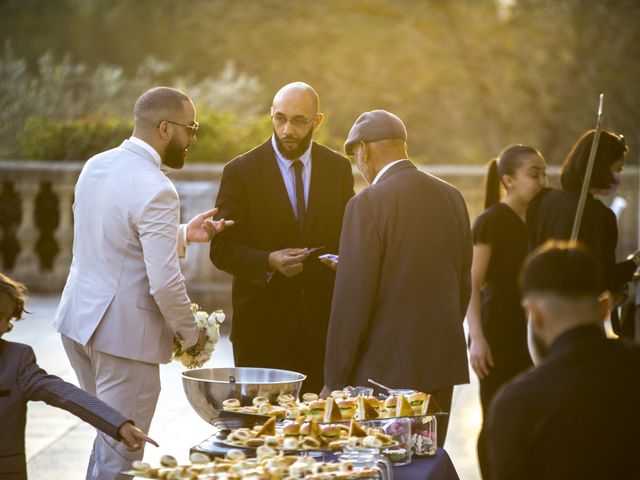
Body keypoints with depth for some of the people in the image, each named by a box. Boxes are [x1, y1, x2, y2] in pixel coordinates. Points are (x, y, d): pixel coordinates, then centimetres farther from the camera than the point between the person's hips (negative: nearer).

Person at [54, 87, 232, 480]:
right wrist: (191, 333, -6)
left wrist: (183, 235, 13)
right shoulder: (156, 191, -21)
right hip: (125, 333, -9)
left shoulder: (96, 166, 6)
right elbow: (165, 283, -22)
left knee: (110, 436, 25)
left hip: (79, 320, 9)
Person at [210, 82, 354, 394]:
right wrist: (269, 261, -21)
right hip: (263, 324, -2)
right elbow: (222, 249, -4)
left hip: (324, 324, 2)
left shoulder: (339, 168, 7)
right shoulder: (240, 172, -3)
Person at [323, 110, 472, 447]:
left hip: (386, 368, -7)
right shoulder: (452, 198, 7)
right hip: (442, 365, 7)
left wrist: (335, 381, -8)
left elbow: (352, 300, -15)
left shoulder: (368, 204, -13)